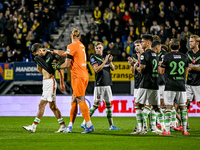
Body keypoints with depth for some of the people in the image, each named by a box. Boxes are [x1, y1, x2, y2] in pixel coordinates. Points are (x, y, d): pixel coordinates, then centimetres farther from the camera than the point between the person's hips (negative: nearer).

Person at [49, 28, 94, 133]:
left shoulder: (72, 46, -9)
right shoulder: (81, 45, 16)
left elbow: (67, 64, -8)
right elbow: (65, 54, 26)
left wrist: (58, 67, 10)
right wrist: (53, 51, 34)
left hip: (77, 76, -8)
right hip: (85, 75, 8)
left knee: (81, 100, -9)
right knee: (74, 100, 11)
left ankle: (89, 125, -14)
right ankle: (70, 126, 14)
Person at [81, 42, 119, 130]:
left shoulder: (105, 57, 15)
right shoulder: (93, 57, -2)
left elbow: (113, 69, 13)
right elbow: (96, 69, -15)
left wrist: (110, 62, -5)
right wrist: (105, 61, -19)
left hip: (107, 84, 6)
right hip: (99, 84, -6)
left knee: (108, 104, 7)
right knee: (96, 104, -10)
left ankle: (111, 125, 12)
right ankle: (84, 123, -5)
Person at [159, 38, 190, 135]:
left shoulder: (167, 57, -5)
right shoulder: (184, 57, 5)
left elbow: (162, 72, -1)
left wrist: (160, 68, 19)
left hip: (170, 86, -3)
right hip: (181, 86, 3)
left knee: (168, 107, -2)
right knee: (183, 107, 9)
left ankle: (167, 130, -7)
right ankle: (185, 130, 8)